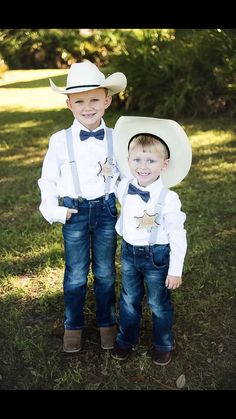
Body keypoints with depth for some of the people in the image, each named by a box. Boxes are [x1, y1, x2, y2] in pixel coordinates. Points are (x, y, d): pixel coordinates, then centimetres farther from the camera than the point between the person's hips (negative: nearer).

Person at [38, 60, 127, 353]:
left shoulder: (115, 138, -4)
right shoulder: (59, 140, -7)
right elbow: (48, 179, 1)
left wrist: (114, 173, -13)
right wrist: (53, 210, -7)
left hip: (106, 210, 1)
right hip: (74, 212, -1)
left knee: (105, 272, 14)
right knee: (76, 274, 11)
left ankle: (107, 322, 34)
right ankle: (73, 325, 31)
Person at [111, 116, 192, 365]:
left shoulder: (169, 198, -22)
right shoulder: (123, 188, -11)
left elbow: (178, 237, -16)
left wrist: (175, 270, -13)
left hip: (157, 256, -4)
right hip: (129, 252, 4)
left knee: (158, 303, 13)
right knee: (129, 300, 19)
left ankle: (163, 345, 36)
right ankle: (126, 340, 40)